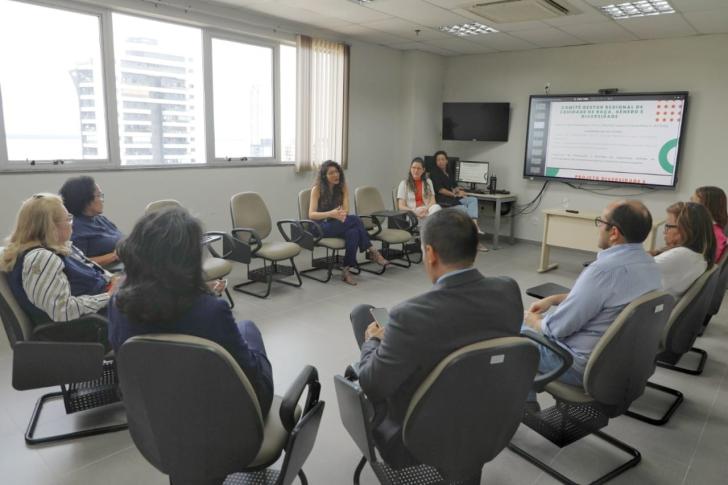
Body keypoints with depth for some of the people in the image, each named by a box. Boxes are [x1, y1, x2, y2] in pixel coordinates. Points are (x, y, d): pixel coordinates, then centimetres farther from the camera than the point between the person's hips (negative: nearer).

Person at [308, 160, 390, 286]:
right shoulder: (317, 189, -7)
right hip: (322, 226, -4)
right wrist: (331, 214, -32)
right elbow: (311, 214, -15)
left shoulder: (343, 187, 4)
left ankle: (346, 270, -32)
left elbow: (346, 210, -5)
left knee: (353, 232, -33)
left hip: (338, 225, 4)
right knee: (355, 220, -30)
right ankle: (372, 251, -23)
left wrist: (340, 215, -31)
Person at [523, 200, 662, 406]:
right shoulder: (648, 263, -2)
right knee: (539, 322, 25)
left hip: (587, 366, -8)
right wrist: (554, 299, 11)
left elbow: (558, 327, -22)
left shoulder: (604, 269, -31)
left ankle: (525, 406, 27)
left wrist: (534, 320, -2)